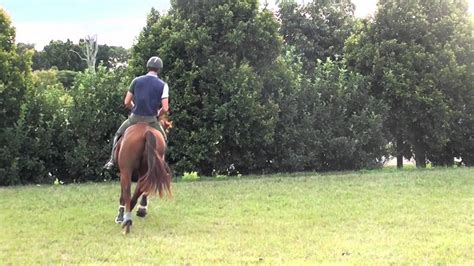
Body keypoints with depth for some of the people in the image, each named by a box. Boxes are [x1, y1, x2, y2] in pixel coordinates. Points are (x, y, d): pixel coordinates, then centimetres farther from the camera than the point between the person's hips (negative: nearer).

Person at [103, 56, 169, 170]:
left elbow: (126, 102, 2)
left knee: (118, 135, 25)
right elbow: (165, 108, -11)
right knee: (163, 139, 24)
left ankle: (112, 160, 16)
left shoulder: (137, 80, 2)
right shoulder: (163, 85, -4)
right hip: (151, 120, -1)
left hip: (135, 118, 1)